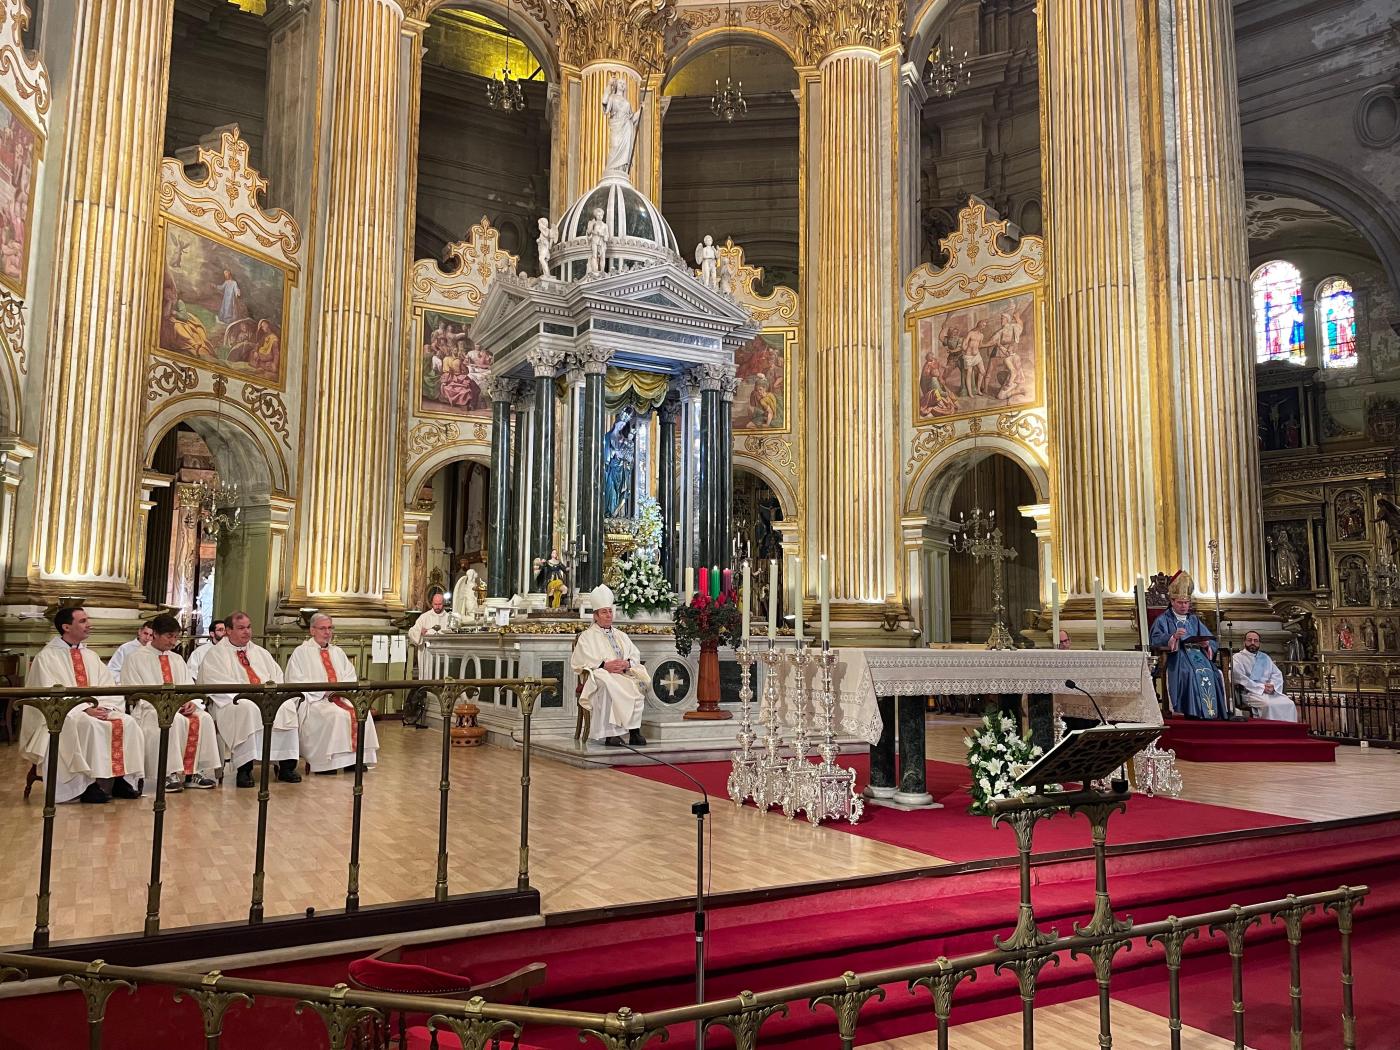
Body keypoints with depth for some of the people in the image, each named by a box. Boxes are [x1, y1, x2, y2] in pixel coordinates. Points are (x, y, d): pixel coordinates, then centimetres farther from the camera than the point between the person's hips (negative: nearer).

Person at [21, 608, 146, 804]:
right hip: (62, 714, -5)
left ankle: (121, 778, -21)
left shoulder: (91, 656, 17)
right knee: (91, 726, -36)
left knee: (127, 723, -21)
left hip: (97, 709, 5)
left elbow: (110, 688, 10)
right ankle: (89, 784, -30)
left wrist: (104, 707, -12)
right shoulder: (47, 657, -1)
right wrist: (84, 709, -22)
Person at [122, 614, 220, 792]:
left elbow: (189, 687, 17)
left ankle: (195, 771, -24)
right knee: (175, 720, -37)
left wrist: (192, 702, -7)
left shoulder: (177, 659, 23)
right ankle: (170, 774, -33)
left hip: (181, 707, 5)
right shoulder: (136, 659, 5)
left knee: (204, 718, -25)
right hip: (150, 709, -5)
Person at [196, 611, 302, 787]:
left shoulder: (260, 653, 23)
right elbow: (218, 684, -8)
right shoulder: (216, 654, 6)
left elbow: (278, 677, 16)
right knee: (248, 708, -38)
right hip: (233, 702, -5)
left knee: (287, 706, -26)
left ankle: (285, 765, -25)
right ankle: (245, 768, -36)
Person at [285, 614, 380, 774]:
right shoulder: (301, 652, 7)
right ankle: (326, 762, -27)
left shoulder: (338, 652, 23)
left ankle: (356, 758, -22)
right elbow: (296, 681, -4)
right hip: (314, 699, -5)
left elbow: (351, 677, 17)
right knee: (337, 714, -34)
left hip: (341, 697, 5)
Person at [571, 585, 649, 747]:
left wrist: (627, 664, -7)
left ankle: (634, 731, -28)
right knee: (609, 686, -39)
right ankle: (610, 734, -37)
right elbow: (582, 661, -2)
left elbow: (636, 656, 17)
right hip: (600, 675, -4)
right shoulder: (587, 636, 14)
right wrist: (605, 665, -15)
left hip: (625, 674, 4)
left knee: (639, 684, -29)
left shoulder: (621, 636, 28)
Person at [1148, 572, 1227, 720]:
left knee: (1210, 672, -25)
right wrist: (1173, 637, -22)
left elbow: (1212, 640, 18)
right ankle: (1194, 713, -32)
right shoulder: (1164, 620, 10)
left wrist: (1206, 644, -5)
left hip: (1198, 654, 4)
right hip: (1176, 657, -4)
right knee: (1190, 673, -33)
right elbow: (1155, 640, -7)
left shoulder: (1194, 619, 25)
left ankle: (1212, 713, -22)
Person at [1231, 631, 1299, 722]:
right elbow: (1241, 679, -7)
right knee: (1269, 705, -33)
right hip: (1250, 693, -5)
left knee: (1289, 704, -21)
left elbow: (1277, 674, 14)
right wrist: (1261, 687, -15)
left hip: (1271, 692, 5)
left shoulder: (1265, 657, 24)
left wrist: (1272, 685, -8)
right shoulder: (1237, 658, 6)